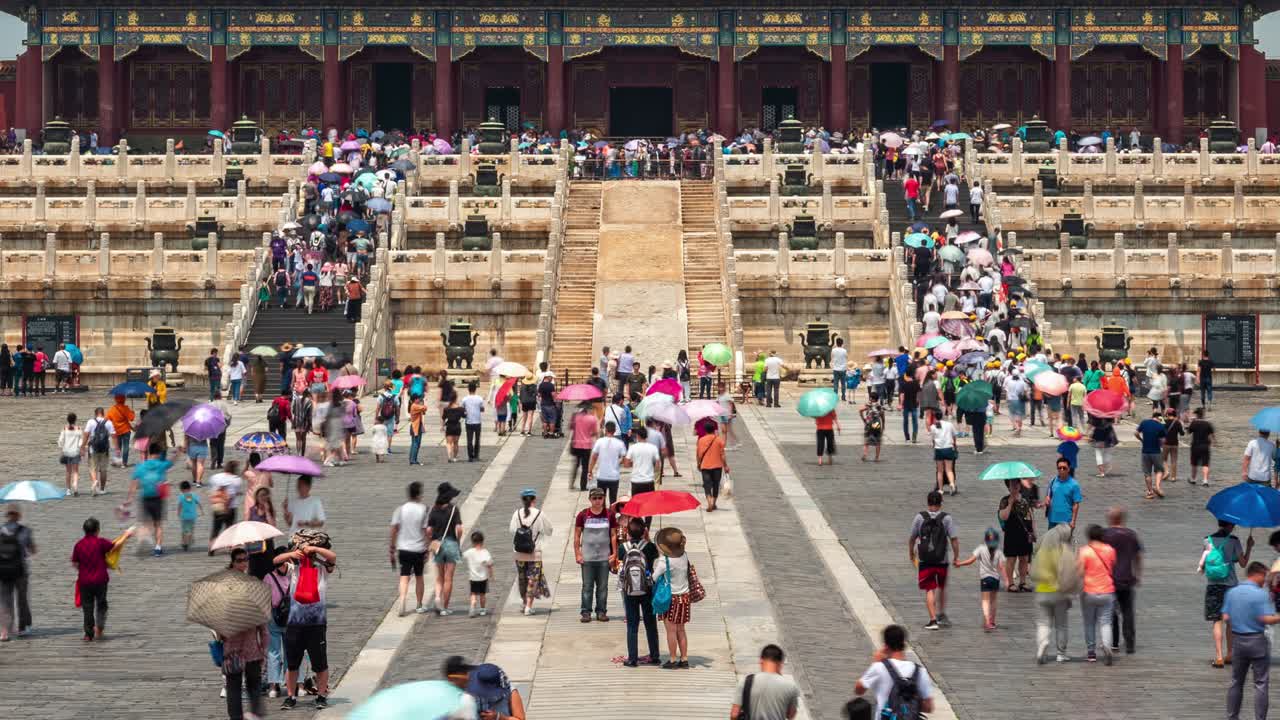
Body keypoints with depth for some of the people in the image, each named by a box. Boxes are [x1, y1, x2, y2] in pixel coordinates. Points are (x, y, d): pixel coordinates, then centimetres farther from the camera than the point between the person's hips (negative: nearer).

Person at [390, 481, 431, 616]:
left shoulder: (400, 509, -2)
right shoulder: (423, 510, -7)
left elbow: (394, 529, -3)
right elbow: (426, 531, -7)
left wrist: (392, 547, 4)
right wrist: (428, 550, -2)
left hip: (403, 548, 0)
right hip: (419, 549, 0)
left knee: (404, 577, 0)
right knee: (419, 577, 15)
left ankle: (402, 599, -25)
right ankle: (419, 606, 23)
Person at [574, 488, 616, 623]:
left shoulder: (609, 515, 4)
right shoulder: (583, 515, 0)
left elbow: (613, 535, 9)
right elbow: (577, 536, 3)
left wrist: (614, 553, 2)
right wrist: (577, 554, -2)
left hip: (604, 557, 1)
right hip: (587, 557, -1)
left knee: (603, 586, 5)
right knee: (587, 586, 0)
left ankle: (601, 612, 12)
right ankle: (586, 612, 5)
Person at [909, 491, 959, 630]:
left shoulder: (919, 517, -4)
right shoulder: (946, 518, -5)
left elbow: (912, 539, 2)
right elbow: (954, 540, -9)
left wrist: (911, 553, 19)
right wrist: (956, 557, 2)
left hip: (925, 561, -1)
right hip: (942, 561, 1)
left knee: (929, 590, 3)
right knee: (941, 587, 22)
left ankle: (933, 619, -6)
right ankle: (941, 615, 30)